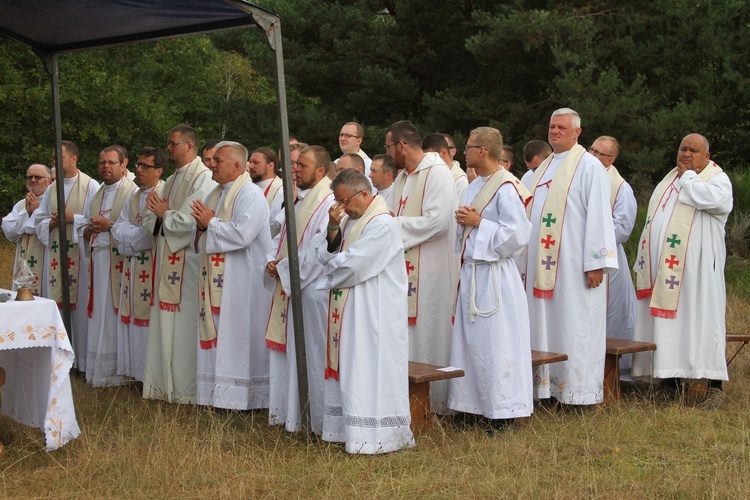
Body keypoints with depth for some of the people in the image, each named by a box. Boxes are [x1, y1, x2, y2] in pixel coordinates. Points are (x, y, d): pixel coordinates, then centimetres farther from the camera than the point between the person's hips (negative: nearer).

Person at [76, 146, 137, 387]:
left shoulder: (133, 192, -4)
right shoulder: (96, 195, 20)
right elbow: (81, 228, 21)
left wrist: (109, 225, -14)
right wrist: (90, 229, -1)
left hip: (120, 263, -7)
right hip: (98, 261, 7)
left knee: (116, 317, -7)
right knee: (99, 318, 7)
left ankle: (118, 371, -2)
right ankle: (98, 371, 12)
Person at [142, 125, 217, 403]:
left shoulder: (203, 179, -11)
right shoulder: (172, 180, 19)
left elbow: (191, 221, -22)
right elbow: (153, 223, 18)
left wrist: (165, 213, -7)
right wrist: (156, 212, -4)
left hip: (188, 263, -9)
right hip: (167, 262, 9)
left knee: (185, 325, -5)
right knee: (166, 323, 10)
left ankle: (187, 389, 1)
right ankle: (167, 385, 17)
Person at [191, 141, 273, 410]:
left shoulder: (251, 194, -11)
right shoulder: (216, 194, 17)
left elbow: (243, 234, -25)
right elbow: (201, 242, 20)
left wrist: (211, 222, -12)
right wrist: (202, 226, -3)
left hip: (241, 281, -9)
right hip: (216, 279, 9)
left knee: (238, 336, -6)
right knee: (216, 336, 9)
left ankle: (241, 396, 1)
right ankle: (218, 392, 15)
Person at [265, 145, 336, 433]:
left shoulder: (329, 202, -14)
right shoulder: (300, 200, 17)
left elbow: (319, 249, -21)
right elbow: (283, 235, 22)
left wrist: (285, 268, -16)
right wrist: (273, 260, 2)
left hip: (312, 289, -10)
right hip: (287, 287, 10)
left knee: (314, 354, -3)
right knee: (285, 349, 12)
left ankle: (320, 422, 5)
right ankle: (285, 414, 21)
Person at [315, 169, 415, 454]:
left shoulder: (382, 224, -15)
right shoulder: (349, 220, 14)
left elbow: (353, 264, -20)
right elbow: (325, 257, 8)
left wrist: (331, 269, -1)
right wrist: (333, 229, -8)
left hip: (374, 313, -9)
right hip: (348, 311, 9)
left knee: (369, 373, -8)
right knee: (348, 371, 11)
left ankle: (375, 436, -3)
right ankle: (349, 429, 17)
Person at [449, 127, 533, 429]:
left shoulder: (505, 189, -15)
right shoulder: (475, 186, 14)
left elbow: (517, 234, -21)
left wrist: (478, 223, -16)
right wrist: (463, 220, 2)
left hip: (494, 276, -9)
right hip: (471, 273, 9)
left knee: (496, 343, -3)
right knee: (471, 341, 12)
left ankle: (504, 411, 5)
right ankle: (478, 404, 21)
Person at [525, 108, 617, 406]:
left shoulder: (589, 166, -5)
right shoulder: (543, 169, 18)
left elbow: (599, 216, -11)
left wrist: (596, 263, -16)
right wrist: (526, 263, 18)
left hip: (574, 265, -7)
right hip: (542, 264, 8)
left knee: (575, 327, -4)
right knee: (544, 325, 8)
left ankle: (580, 391, 2)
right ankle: (547, 386, 13)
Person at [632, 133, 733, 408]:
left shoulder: (718, 179, -3)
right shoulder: (670, 180, 19)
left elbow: (711, 199, -27)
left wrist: (688, 176, -9)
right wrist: (645, 261, 18)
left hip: (695, 270, -7)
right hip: (661, 268, 7)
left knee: (700, 320, -8)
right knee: (664, 322, 7)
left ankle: (714, 386, -6)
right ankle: (670, 377, 14)